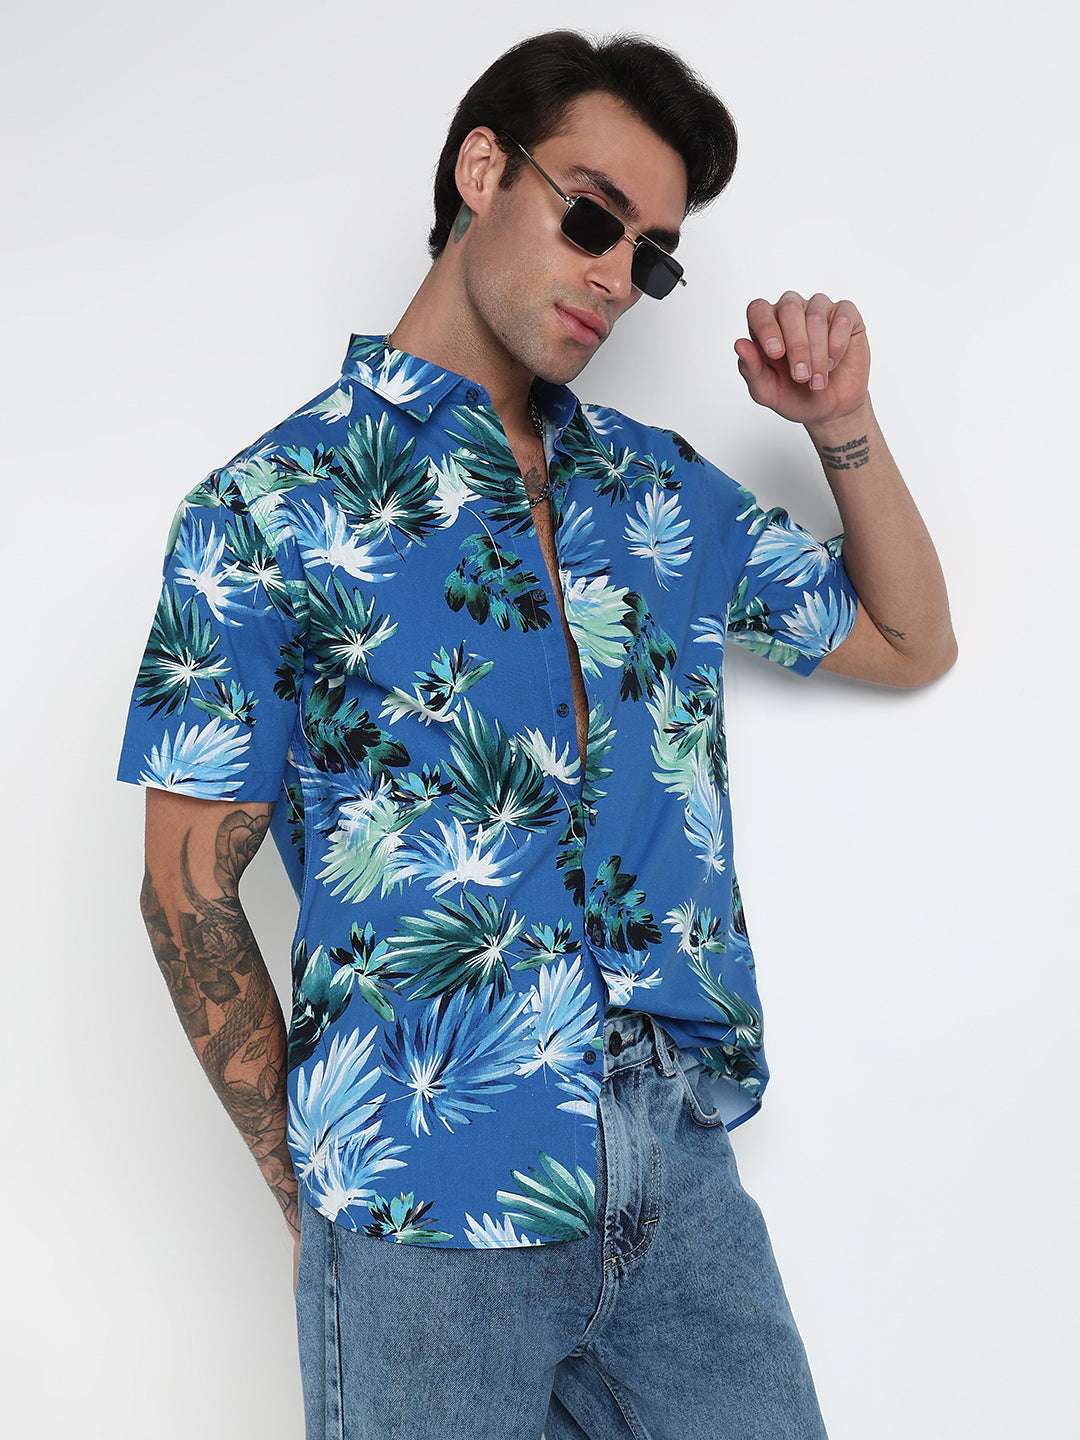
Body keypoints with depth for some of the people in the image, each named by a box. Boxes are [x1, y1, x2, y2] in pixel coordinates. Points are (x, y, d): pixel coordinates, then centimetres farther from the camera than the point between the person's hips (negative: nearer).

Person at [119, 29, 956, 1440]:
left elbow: (910, 643, 21)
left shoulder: (663, 487, 11)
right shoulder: (271, 509, -4)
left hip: (683, 1178, 5)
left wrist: (844, 422, 7)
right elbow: (191, 886, -3)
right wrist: (311, 1186, -5)